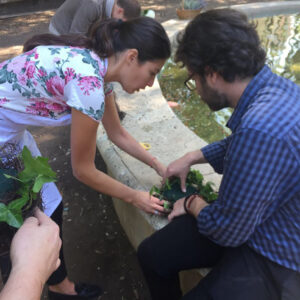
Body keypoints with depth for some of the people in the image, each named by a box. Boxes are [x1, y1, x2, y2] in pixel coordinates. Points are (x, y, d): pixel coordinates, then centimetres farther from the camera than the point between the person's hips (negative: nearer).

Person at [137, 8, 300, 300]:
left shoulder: (263, 128, -37)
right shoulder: (273, 86, -6)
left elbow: (226, 229, -23)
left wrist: (192, 204, -4)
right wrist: (192, 157, 14)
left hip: (277, 257, -8)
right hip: (256, 219, 8)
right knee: (151, 253, 6)